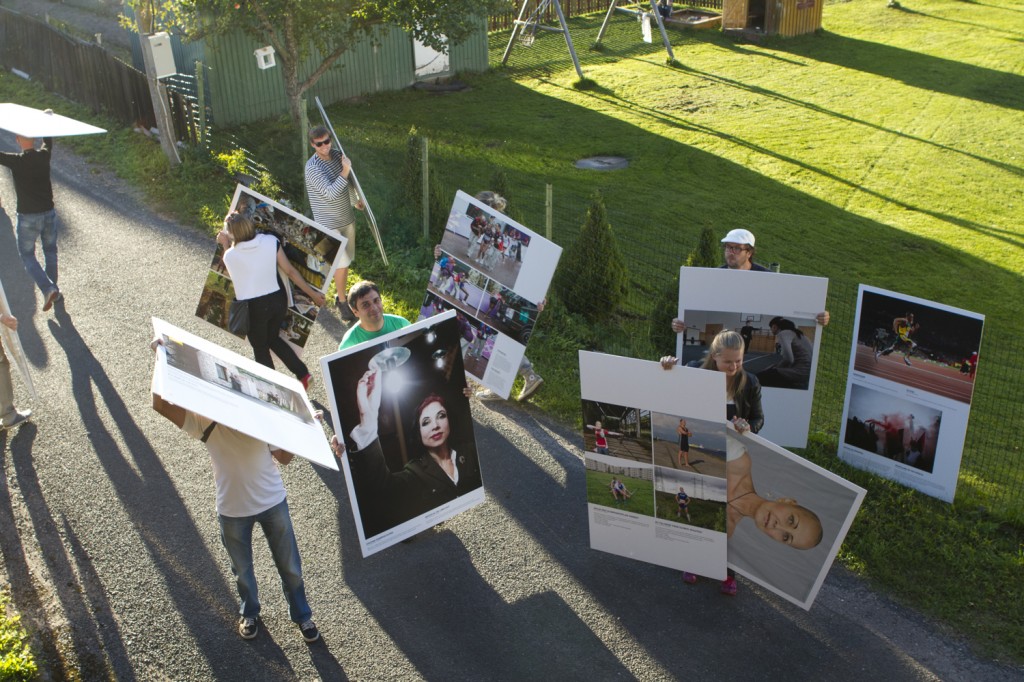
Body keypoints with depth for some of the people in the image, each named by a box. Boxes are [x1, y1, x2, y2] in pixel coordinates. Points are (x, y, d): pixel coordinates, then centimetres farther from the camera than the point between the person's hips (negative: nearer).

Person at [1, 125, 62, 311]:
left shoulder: (16, 161, -15)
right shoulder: (44, 155, -3)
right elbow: (48, 140, 17)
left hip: (27, 217, -4)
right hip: (49, 214, 4)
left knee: (27, 256, 9)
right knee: (50, 252, 20)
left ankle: (48, 289, -8)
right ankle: (53, 290, 27)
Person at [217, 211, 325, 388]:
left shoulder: (230, 255, -13)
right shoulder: (271, 242, -10)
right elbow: (290, 271, -6)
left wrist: (225, 245, 13)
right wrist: (312, 293, 2)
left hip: (253, 307, -3)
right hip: (277, 300, 3)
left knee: (260, 349, 20)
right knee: (273, 339, 29)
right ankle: (303, 373, 21)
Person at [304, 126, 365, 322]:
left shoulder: (337, 155, 1)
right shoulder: (313, 167, -22)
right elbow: (330, 193, -30)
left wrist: (356, 200, 29)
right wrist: (345, 171, -30)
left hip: (347, 218, 7)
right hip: (330, 223, -7)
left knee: (346, 261, 16)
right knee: (342, 263, -6)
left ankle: (342, 293, 33)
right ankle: (343, 303, 9)